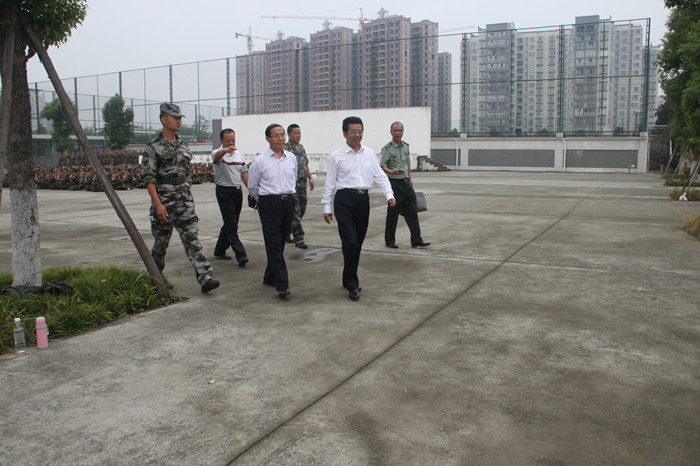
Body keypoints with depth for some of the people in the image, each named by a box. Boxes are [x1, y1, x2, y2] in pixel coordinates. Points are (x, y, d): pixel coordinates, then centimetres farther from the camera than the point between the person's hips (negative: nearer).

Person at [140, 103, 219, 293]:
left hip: (185, 203, 4)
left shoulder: (183, 146, 13)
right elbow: (148, 177, -11)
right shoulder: (153, 147, -6)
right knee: (161, 242, 9)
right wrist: (157, 203, -19)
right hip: (164, 204, -4)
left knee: (192, 239, -5)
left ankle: (205, 278, -12)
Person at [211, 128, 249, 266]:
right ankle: (240, 254, -14)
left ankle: (220, 250, 27)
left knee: (231, 223, 13)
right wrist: (225, 150, -55)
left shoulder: (239, 154, 13)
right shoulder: (218, 153, -7)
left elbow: (244, 173, 16)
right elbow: (217, 156, -32)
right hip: (224, 191, -6)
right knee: (231, 225, -10)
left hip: (237, 191, 7)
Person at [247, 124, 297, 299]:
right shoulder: (260, 161, -3)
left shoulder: (292, 158, 8)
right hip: (269, 203, -4)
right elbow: (252, 185, 8)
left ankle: (270, 277, 27)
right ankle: (282, 285, -10)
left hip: (288, 201, 4)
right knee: (274, 244, -8)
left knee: (281, 242, 10)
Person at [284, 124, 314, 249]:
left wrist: (310, 178, 17)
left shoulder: (302, 147, 16)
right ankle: (298, 238, -4)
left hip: (303, 185, 8)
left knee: (302, 209, 11)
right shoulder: (285, 148, -9)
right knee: (295, 212, -7)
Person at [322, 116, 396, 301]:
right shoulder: (336, 157, 1)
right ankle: (352, 284, -1)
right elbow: (329, 183, 3)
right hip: (345, 200, -4)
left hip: (363, 199, 5)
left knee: (358, 243, 10)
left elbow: (380, 175, 10)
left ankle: (349, 279, 25)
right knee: (350, 243, -11)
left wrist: (389, 194, -4)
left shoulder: (369, 154, 12)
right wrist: (326, 207, 0)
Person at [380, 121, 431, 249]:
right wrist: (392, 172, -35)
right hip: (394, 183, -6)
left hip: (406, 182, 6)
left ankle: (416, 240, 8)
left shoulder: (406, 146, 12)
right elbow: (382, 165, -17)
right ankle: (389, 240, 12)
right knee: (393, 213, 0)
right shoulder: (387, 148, -9)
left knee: (412, 212, 4)